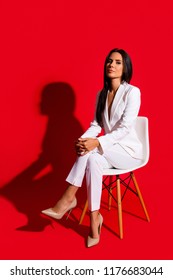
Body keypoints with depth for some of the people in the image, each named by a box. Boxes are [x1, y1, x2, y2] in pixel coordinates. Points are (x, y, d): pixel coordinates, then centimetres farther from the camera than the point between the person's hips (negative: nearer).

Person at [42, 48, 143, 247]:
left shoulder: (132, 92, -12)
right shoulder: (101, 94, 7)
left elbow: (125, 128, -21)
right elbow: (96, 124, 3)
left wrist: (97, 142, -34)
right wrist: (83, 139, -19)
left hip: (128, 150, -5)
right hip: (109, 151, 5)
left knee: (92, 151, -31)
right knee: (93, 160, -30)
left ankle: (67, 199, -21)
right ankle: (95, 221, -28)